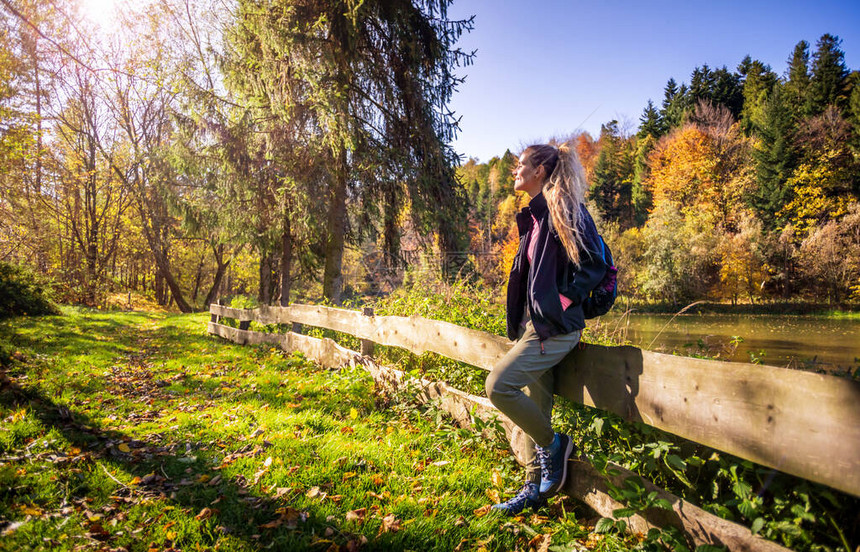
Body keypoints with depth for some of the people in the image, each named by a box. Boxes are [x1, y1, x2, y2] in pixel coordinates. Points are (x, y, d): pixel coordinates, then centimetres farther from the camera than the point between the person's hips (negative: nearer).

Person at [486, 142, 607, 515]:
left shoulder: (563, 209, -11)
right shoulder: (534, 215, 16)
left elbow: (595, 265, -16)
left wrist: (563, 303, -15)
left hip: (555, 327, -9)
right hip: (535, 324, 9)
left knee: (499, 385, -16)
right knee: (534, 408, 12)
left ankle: (553, 444, 6)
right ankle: (535, 487, 25)